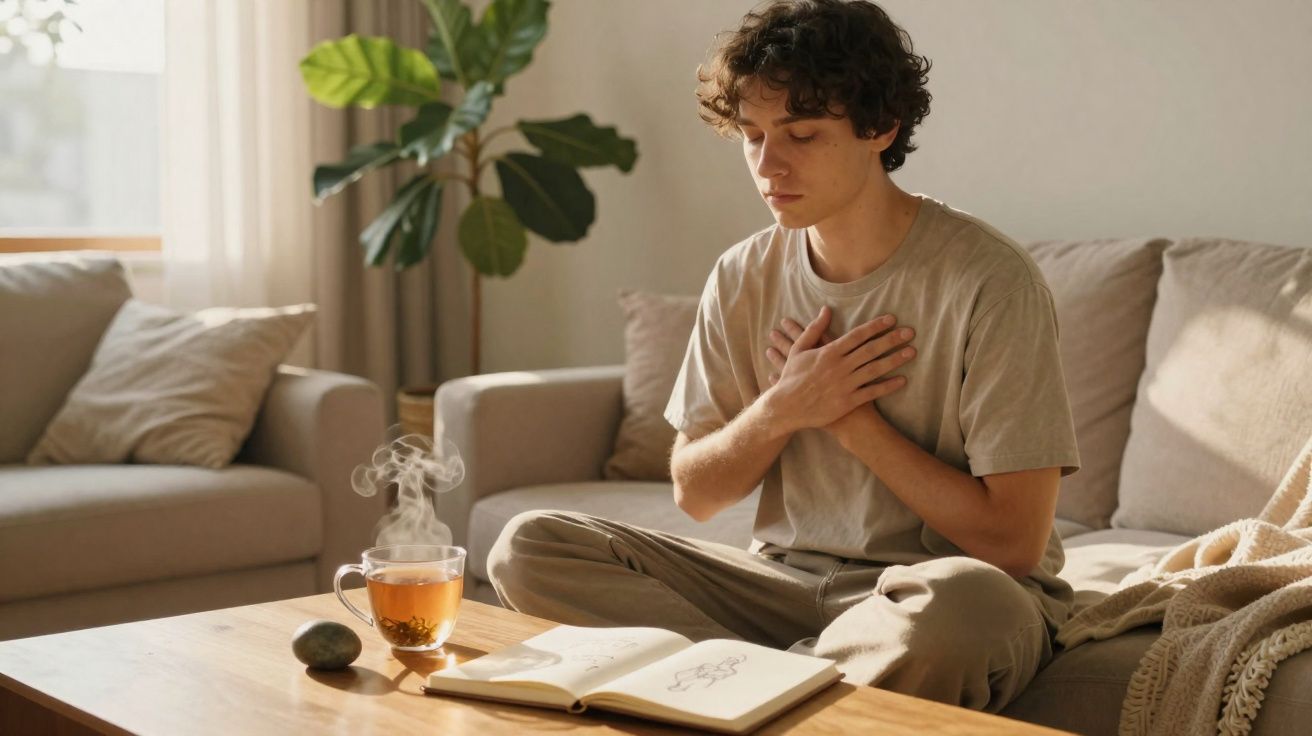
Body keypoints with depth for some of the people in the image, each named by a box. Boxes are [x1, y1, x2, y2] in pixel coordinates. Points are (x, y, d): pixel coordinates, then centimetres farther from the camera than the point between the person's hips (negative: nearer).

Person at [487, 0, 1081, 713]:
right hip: (788, 577, 5)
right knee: (528, 547, -10)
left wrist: (853, 420, -12)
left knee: (962, 601, -41)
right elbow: (693, 492, 8)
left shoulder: (987, 280, -14)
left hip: (935, 586, -4)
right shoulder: (743, 279, 2)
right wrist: (781, 411, -11)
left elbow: (1013, 541, -16)